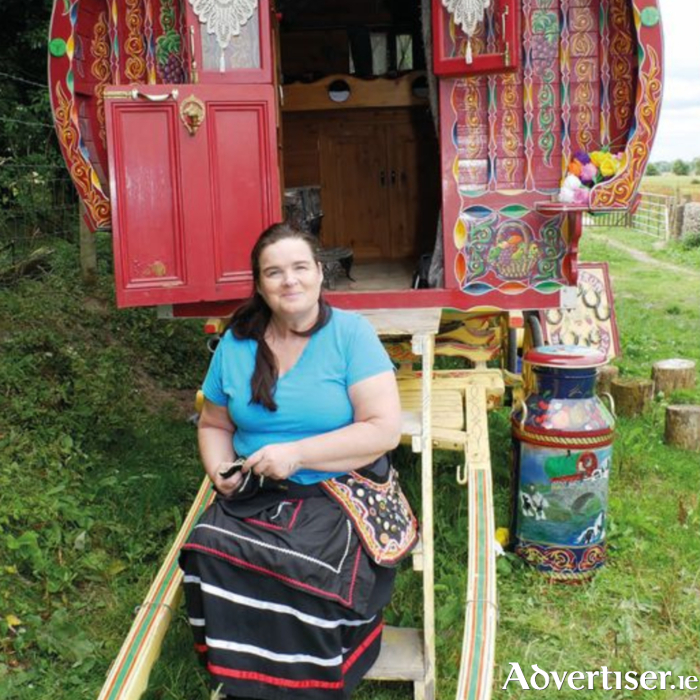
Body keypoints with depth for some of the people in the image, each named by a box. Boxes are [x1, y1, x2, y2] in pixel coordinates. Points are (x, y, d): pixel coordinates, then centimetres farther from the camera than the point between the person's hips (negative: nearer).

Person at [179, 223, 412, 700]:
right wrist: (222, 471, -4)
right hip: (255, 496, 4)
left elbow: (385, 429, -12)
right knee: (209, 555, -24)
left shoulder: (351, 333, -6)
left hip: (341, 489, -3)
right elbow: (214, 424, 17)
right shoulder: (237, 342, 6)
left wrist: (298, 453, -19)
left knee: (313, 573, -30)